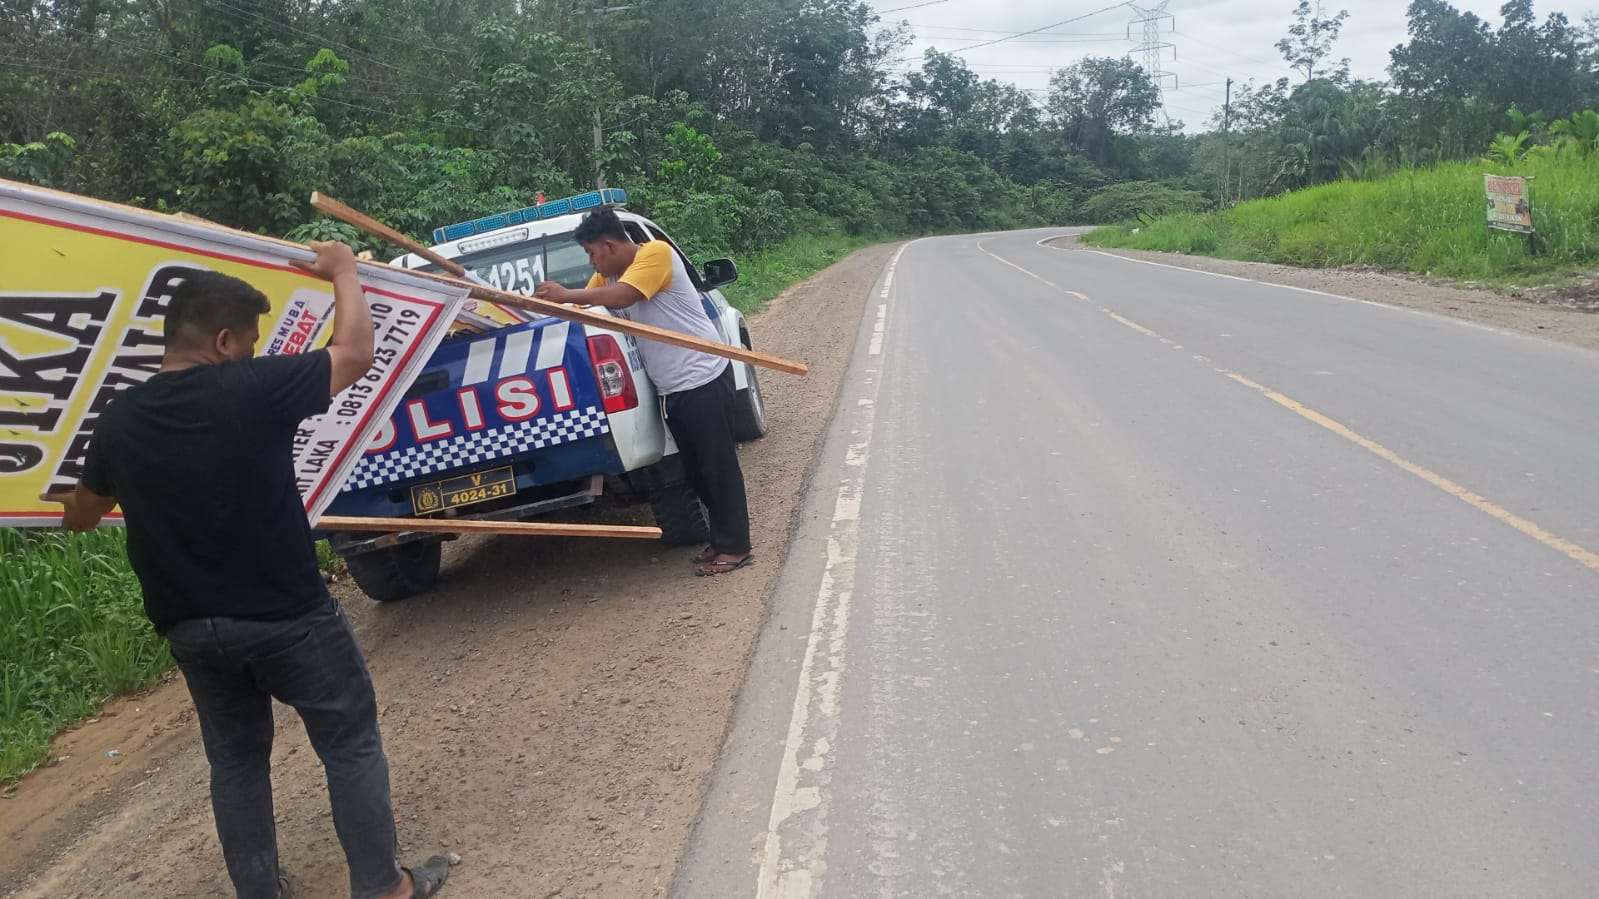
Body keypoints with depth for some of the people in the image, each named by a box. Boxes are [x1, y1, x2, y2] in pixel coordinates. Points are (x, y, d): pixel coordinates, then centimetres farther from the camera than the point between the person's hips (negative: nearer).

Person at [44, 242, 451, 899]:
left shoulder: (119, 422, -2)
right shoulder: (252, 389, -18)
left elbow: (79, 517, 17)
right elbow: (355, 351, -5)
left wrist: (71, 505, 42)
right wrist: (343, 270, 10)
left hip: (191, 630, 5)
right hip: (289, 618, -5)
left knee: (236, 760, 19)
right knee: (351, 746, 10)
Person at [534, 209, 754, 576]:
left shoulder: (655, 252, -13)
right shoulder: (607, 276, 13)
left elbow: (622, 296, -26)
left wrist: (566, 295, -18)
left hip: (703, 379, -9)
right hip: (671, 389, 9)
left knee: (718, 465, -3)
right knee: (695, 470, 14)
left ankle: (735, 548, 4)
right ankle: (722, 538, 25)